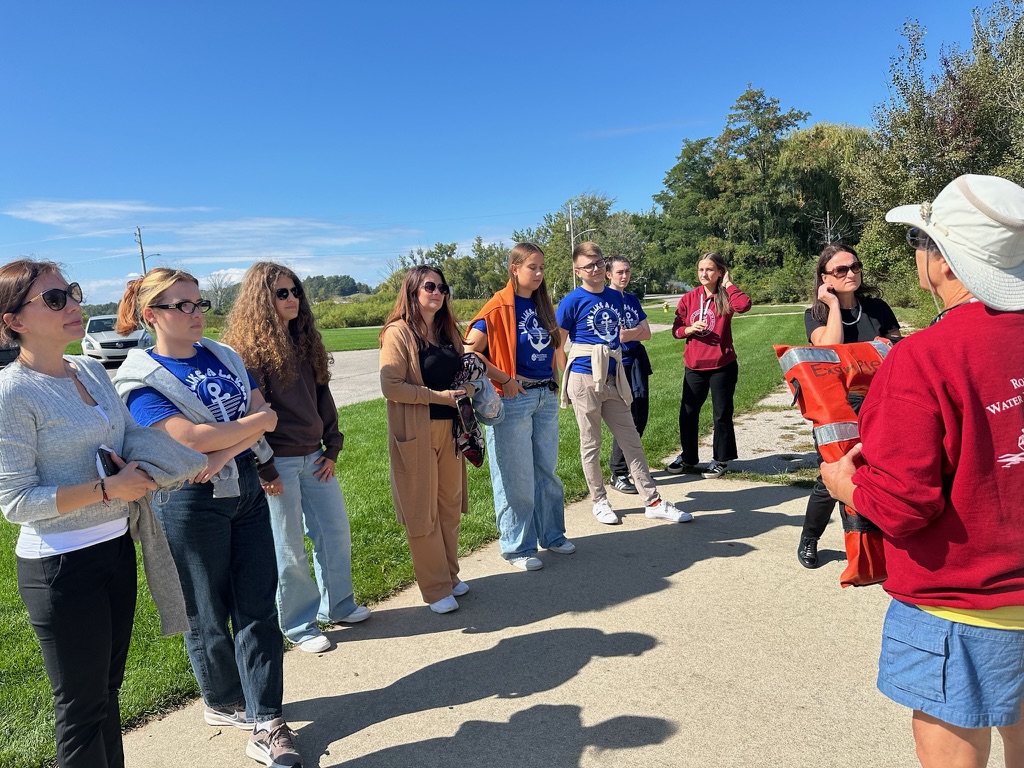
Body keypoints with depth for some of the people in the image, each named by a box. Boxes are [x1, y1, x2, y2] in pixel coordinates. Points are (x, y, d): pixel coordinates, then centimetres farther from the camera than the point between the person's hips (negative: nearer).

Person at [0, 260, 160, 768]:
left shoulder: (91, 370, 4)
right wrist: (107, 487, -22)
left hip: (116, 548, 7)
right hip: (60, 568, -7)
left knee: (108, 688, 22)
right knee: (82, 706, 10)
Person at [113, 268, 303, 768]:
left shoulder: (224, 356, 7)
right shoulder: (140, 378, -10)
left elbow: (267, 415, -3)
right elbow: (192, 437, -23)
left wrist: (224, 453, -17)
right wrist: (254, 421, -11)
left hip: (245, 490, 5)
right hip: (190, 505, -5)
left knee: (259, 608, 6)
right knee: (209, 615, 12)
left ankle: (265, 722, 16)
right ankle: (223, 703, 35)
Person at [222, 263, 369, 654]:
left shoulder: (305, 341, 10)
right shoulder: (246, 348, -12)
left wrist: (332, 448, 8)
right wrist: (262, 469, -14)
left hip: (313, 457, 7)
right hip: (278, 463, -7)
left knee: (337, 532, 14)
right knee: (289, 549, 5)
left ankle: (337, 606, 34)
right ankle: (298, 625, 23)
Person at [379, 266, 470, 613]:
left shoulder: (448, 330, 11)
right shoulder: (398, 332, -10)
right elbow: (390, 387, -18)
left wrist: (466, 388, 2)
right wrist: (438, 396, -18)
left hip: (449, 430, 7)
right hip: (415, 434, -6)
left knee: (450, 505, 14)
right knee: (422, 512, 4)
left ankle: (450, 575, 30)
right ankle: (435, 588, 16)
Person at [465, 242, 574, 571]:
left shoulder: (543, 305, 9)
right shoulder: (498, 307, -12)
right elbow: (470, 351, -17)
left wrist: (554, 382, 10)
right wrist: (505, 379, -16)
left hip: (546, 398, 7)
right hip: (514, 400, -7)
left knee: (547, 470, 17)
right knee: (516, 477, 3)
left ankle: (551, 534, 34)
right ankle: (517, 547, 18)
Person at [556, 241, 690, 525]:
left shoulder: (616, 297, 9)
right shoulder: (572, 301, -7)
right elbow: (557, 344, -5)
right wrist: (560, 381, -6)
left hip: (613, 378, 5)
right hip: (584, 379, -5)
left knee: (632, 441, 8)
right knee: (591, 444, 7)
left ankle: (653, 502, 15)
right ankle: (599, 502, 21)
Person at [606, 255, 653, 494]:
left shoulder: (632, 299, 14)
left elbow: (647, 333, 9)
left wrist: (626, 333, -7)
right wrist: (636, 331, -7)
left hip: (637, 362, 7)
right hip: (617, 364, -7)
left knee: (640, 416, 9)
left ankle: (631, 465, 25)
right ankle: (618, 474, 5)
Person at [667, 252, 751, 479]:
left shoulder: (725, 297, -4)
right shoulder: (689, 298, 4)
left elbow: (744, 304, -27)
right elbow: (676, 329, 6)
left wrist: (728, 284, -13)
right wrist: (689, 329, -15)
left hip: (722, 366, -3)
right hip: (694, 366, 3)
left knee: (722, 414, 5)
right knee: (687, 413, 9)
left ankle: (720, 460, 20)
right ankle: (687, 457, 27)